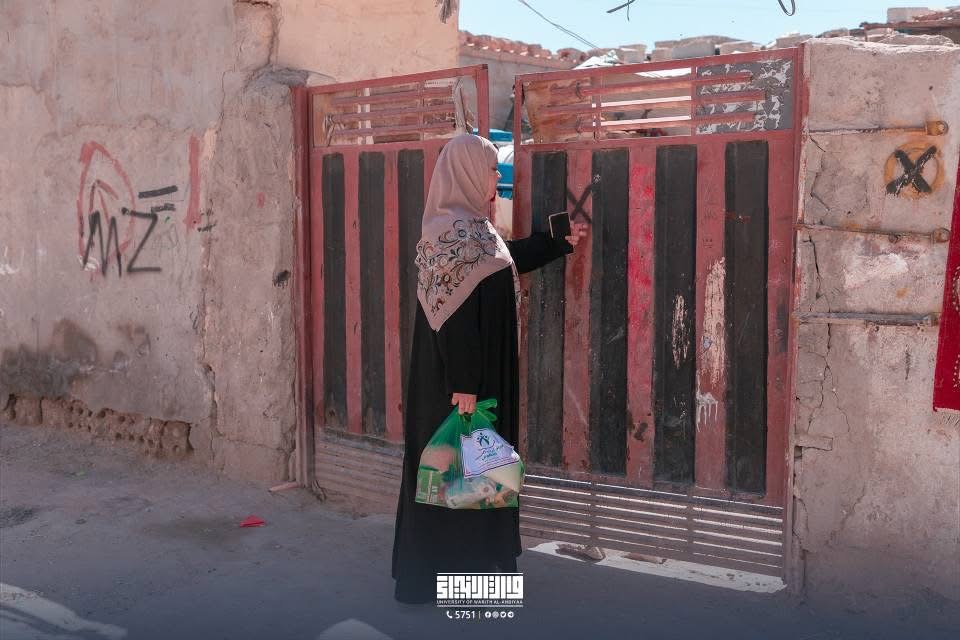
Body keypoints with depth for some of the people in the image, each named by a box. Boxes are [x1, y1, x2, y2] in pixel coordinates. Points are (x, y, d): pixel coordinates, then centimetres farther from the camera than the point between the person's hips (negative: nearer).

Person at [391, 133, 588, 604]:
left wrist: (562, 243, 35)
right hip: (462, 377, -10)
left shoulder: (469, 228, 10)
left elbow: (508, 259, 29)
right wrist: (463, 383, -24)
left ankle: (469, 563, 28)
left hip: (476, 372, 10)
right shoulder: (456, 231, -20)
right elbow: (454, 315, -24)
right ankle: (450, 574, 11)